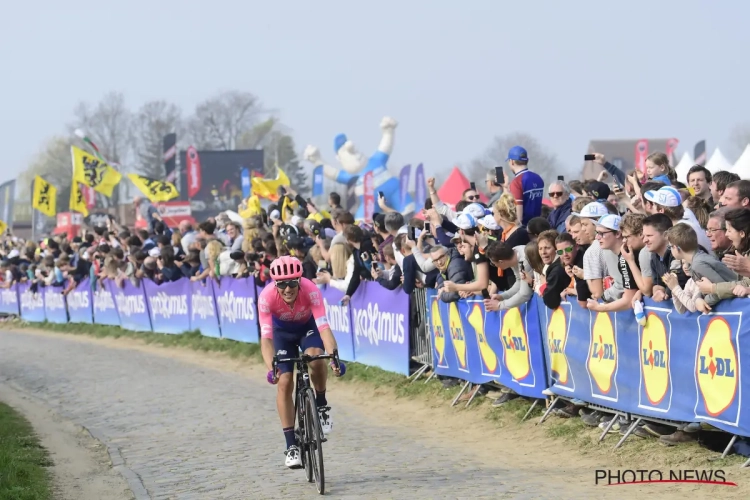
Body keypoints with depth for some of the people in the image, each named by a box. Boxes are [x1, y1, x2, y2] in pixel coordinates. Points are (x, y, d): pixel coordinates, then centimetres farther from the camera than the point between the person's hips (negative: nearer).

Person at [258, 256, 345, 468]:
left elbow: (324, 327, -42)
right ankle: (291, 445, -1)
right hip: (282, 330, 1)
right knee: (285, 383, -9)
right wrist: (271, 368, -53)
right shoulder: (267, 297, -35)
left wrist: (334, 355, -57)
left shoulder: (311, 290, -36)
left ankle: (321, 404, -5)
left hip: (308, 326, -1)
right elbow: (266, 337, -38)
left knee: (315, 357, -32)